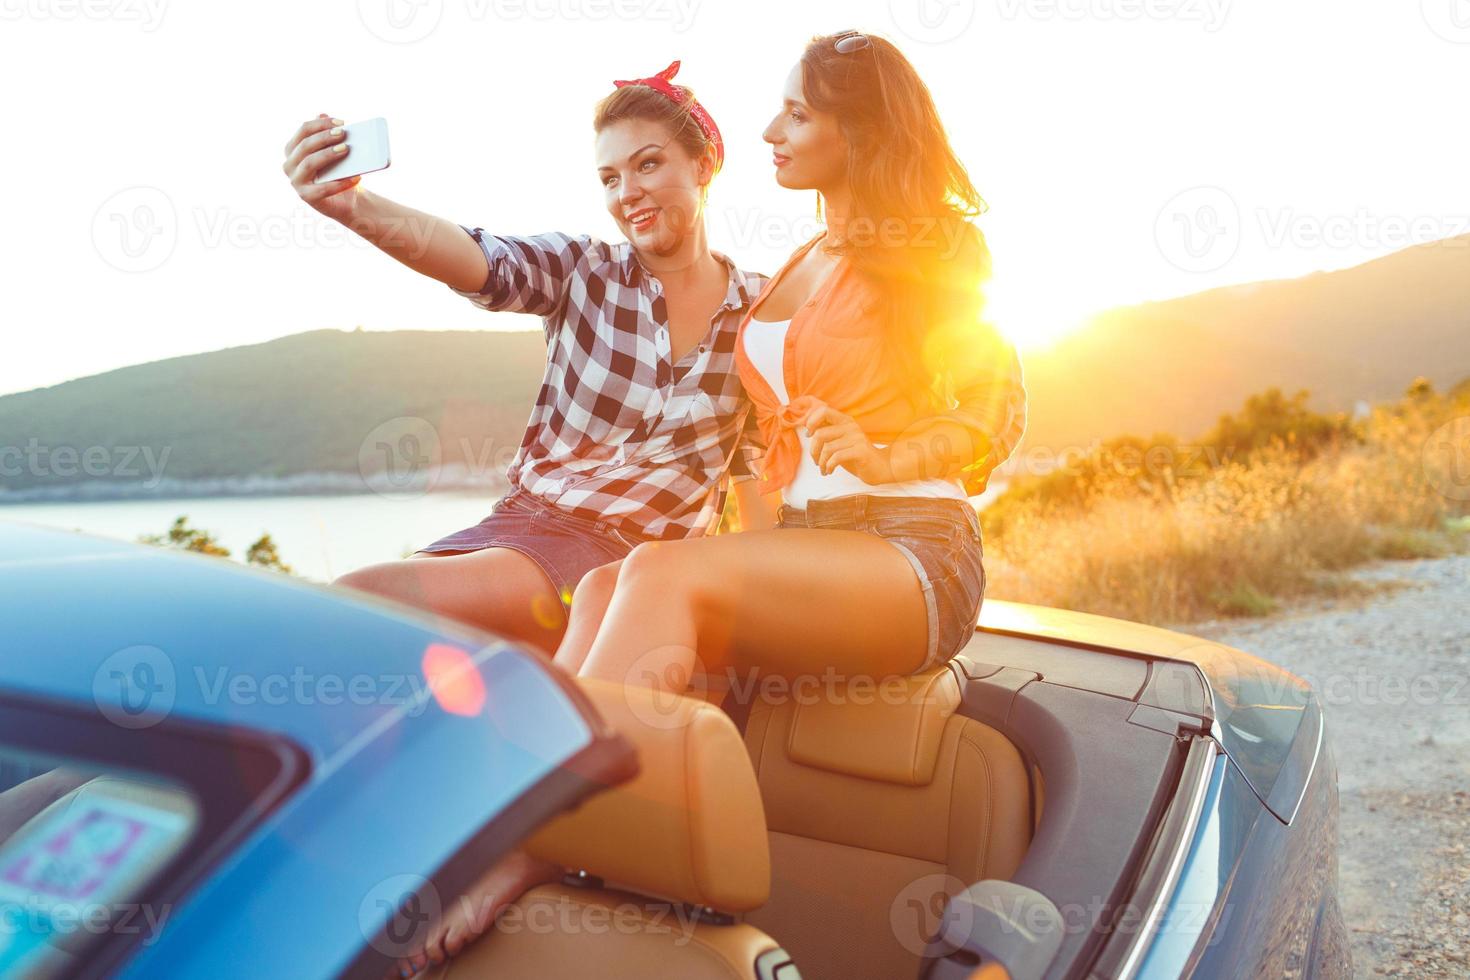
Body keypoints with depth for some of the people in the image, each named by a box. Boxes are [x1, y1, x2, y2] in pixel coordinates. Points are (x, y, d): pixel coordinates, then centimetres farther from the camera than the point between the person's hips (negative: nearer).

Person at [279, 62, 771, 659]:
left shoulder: (757, 309, 3)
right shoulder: (580, 271, 2)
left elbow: (757, 461, 11)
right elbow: (482, 258, -19)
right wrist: (353, 206, -38)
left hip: (629, 560, -2)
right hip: (518, 520, 3)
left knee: (366, 599, -24)